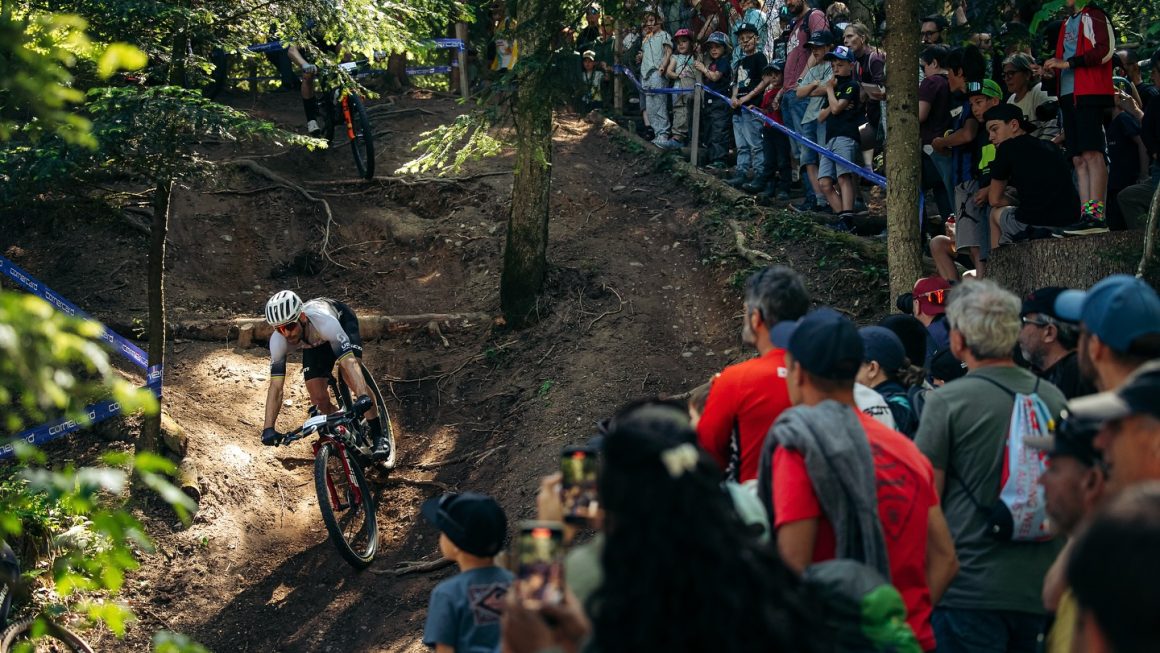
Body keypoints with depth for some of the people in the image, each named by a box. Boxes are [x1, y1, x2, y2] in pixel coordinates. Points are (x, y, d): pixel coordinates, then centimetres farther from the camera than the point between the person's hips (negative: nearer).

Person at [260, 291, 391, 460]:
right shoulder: (278, 341, -34)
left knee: (351, 377, -28)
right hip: (313, 343, 4)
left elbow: (349, 362, -53)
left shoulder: (323, 321, -46)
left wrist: (364, 399, -66)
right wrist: (268, 428, -41)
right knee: (318, 399, -10)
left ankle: (378, 436, -15)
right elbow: (276, 386, -33)